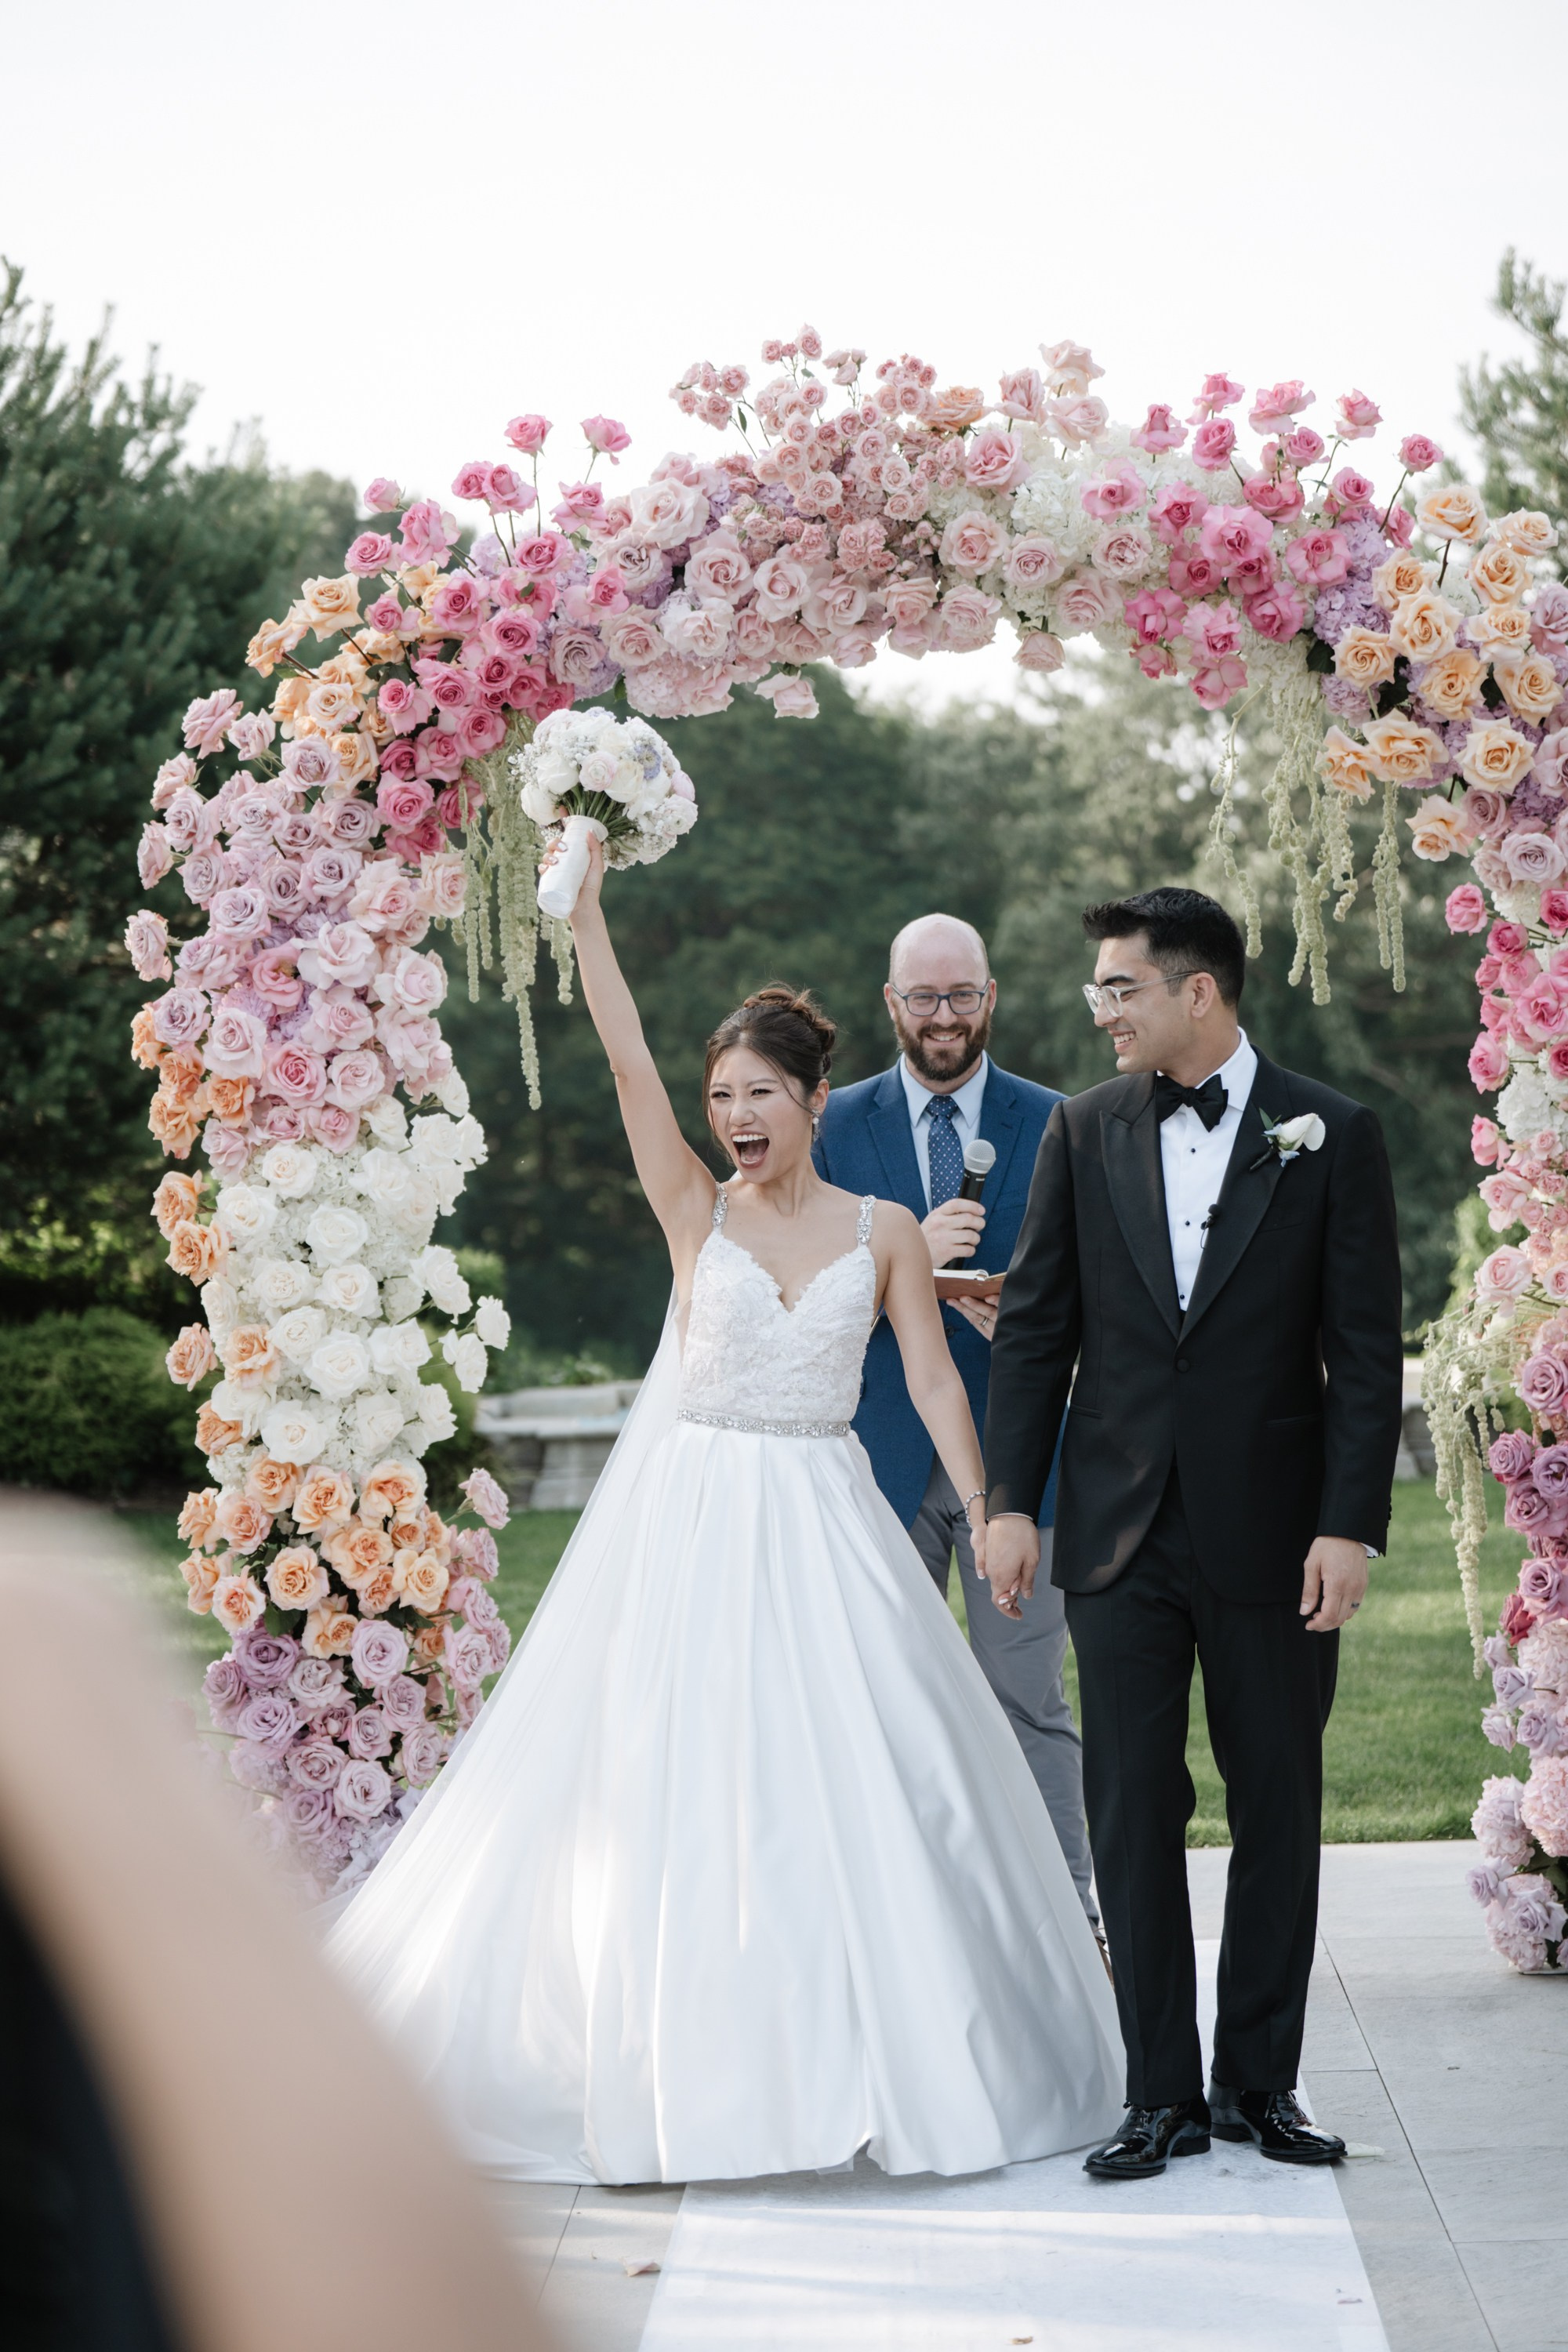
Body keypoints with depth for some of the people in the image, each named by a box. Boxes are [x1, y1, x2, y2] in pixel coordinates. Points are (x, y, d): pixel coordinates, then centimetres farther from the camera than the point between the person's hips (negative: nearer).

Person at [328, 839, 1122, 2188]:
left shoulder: (884, 1234, 4)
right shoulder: (696, 1213, 0)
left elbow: (934, 1383, 6)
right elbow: (626, 1059, -9)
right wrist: (585, 897, -15)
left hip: (827, 1528, 1)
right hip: (695, 1519, -1)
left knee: (863, 1782, -1)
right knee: (679, 1785, -1)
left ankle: (887, 2058, 13)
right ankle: (693, 2065, 9)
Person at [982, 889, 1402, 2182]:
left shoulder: (1332, 1135, -2)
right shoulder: (1086, 1131, 5)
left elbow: (1365, 1350, -4)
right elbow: (1035, 1327, 7)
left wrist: (1352, 1526, -10)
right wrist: (1011, 1501, 0)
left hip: (1272, 1532, -1)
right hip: (1123, 1530, 2)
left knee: (1278, 1807, 7)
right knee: (1133, 1809, 2)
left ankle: (1259, 2079, 19)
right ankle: (1162, 2092, 9)